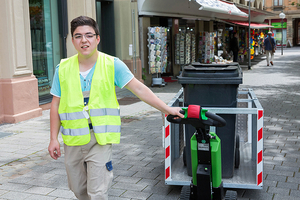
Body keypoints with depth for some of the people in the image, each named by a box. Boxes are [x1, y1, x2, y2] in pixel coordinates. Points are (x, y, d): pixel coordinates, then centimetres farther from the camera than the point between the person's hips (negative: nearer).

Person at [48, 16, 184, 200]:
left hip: (100, 139, -3)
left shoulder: (112, 65, -4)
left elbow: (139, 89, -5)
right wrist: (54, 139, 3)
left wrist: (166, 109, -10)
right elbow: (56, 105, 6)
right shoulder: (63, 68, 2)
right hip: (73, 140, 3)